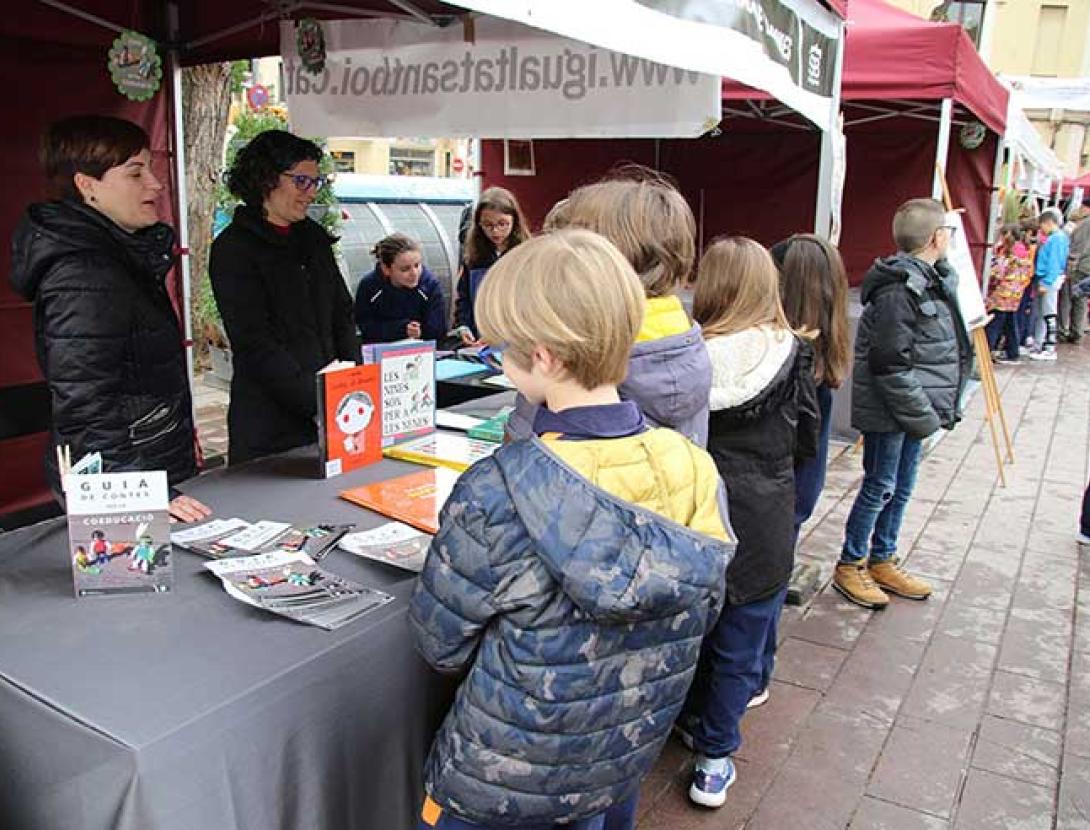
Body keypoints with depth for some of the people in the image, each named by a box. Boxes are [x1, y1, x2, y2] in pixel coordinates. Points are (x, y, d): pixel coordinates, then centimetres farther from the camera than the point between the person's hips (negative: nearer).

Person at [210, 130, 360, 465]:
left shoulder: (314, 237, 13)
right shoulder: (233, 248, -8)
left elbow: (343, 315, 15)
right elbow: (254, 344, -15)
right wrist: (319, 404, -21)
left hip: (333, 415, 6)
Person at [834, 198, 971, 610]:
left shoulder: (934, 281, 10)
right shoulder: (899, 290, -21)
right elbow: (890, 364, -23)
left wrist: (938, 408, 11)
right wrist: (923, 416, -18)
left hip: (913, 407, 9)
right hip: (889, 409, -9)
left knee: (901, 488, 17)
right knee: (880, 486, 2)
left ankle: (882, 561, 32)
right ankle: (850, 566, 18)